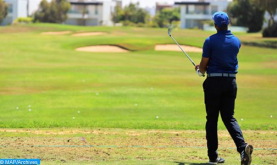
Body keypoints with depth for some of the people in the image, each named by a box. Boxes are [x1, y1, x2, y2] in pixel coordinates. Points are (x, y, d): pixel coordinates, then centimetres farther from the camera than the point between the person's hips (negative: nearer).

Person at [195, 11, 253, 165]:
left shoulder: (210, 41, -10)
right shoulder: (236, 41, 4)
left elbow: (203, 65, -7)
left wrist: (200, 70, 18)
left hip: (214, 82, -4)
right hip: (231, 81, 4)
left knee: (212, 119, 6)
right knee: (229, 117, 8)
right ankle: (242, 146, -16)